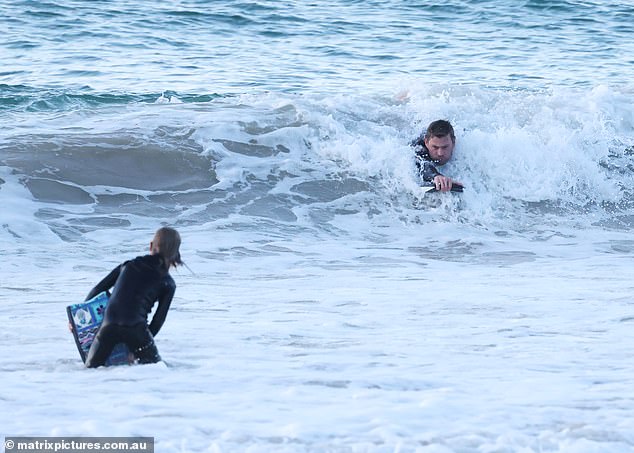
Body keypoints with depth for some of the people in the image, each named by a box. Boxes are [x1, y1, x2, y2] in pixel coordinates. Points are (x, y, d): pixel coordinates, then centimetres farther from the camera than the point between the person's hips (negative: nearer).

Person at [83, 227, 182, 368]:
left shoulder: (128, 266, 18)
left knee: (91, 367, 15)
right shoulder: (168, 284, 10)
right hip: (136, 328, -2)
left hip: (110, 324, 2)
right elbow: (159, 319, 9)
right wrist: (142, 345, 18)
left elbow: (98, 289, 20)